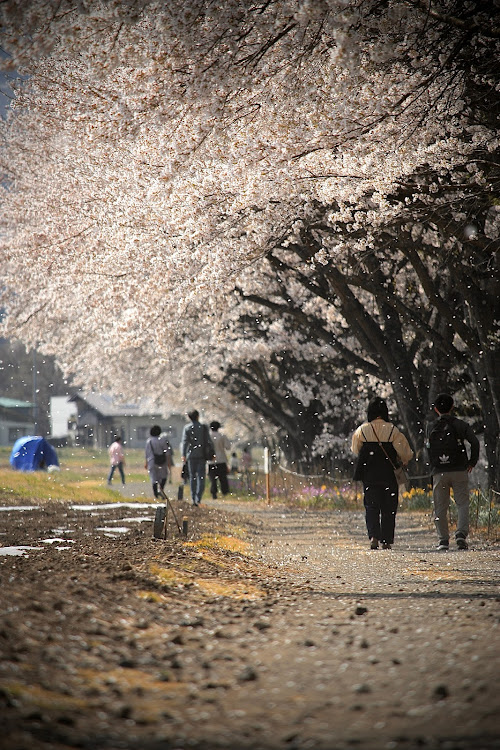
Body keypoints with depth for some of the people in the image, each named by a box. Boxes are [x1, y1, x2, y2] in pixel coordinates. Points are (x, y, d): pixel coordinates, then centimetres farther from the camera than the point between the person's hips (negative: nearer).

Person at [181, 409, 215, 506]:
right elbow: (209, 441, -1)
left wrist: (183, 455, -14)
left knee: (192, 477, 12)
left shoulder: (187, 428, -2)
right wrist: (213, 453, 6)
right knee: (201, 477, -2)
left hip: (191, 455, 1)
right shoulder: (204, 427, -1)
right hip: (202, 455, -1)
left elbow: (184, 441, -9)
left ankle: (193, 499, 13)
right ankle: (198, 499, -17)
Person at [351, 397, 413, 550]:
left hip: (369, 474, 1)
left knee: (371, 506, 6)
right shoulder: (392, 430, -7)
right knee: (388, 508, 8)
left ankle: (373, 536, -13)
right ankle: (386, 541, 8)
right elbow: (405, 452, -4)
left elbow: (355, 450, 13)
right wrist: (403, 461, 18)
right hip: (389, 474, -1)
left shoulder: (362, 430, -2)